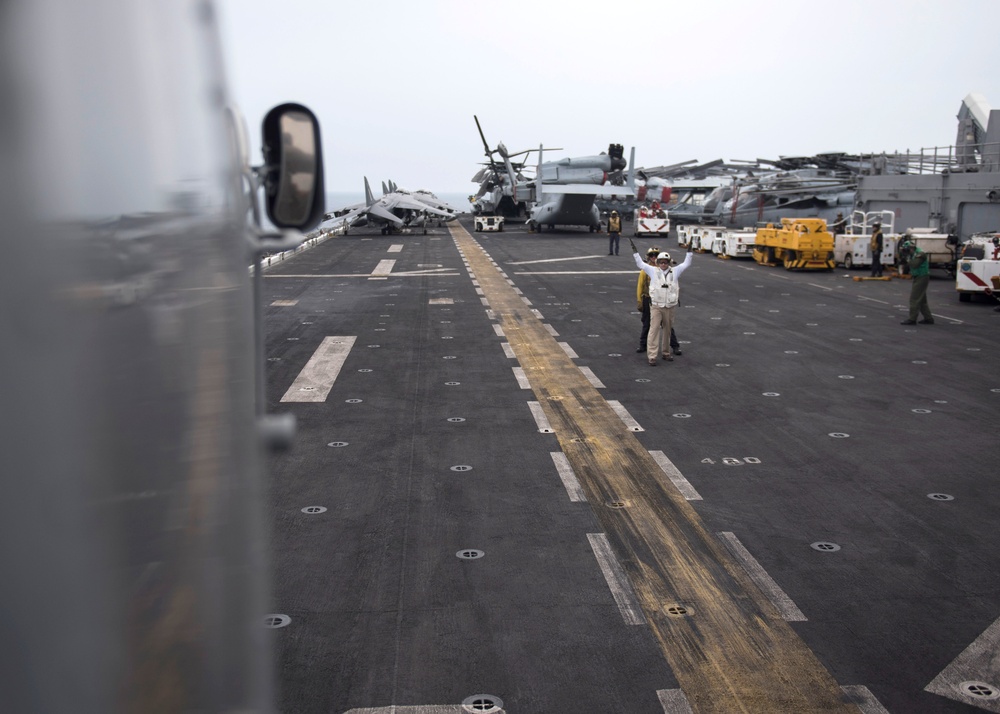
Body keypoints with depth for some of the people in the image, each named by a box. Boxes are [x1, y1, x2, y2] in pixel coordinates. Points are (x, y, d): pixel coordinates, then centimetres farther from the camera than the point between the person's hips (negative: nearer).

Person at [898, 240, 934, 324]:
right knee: (922, 300, 14)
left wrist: (907, 259, -19)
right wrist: (903, 258, -3)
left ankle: (912, 319, -9)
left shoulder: (920, 254, -18)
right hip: (918, 278, 10)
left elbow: (914, 265, -29)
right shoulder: (914, 254, 10)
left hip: (922, 278, -10)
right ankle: (928, 318, 20)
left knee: (914, 298, -10)